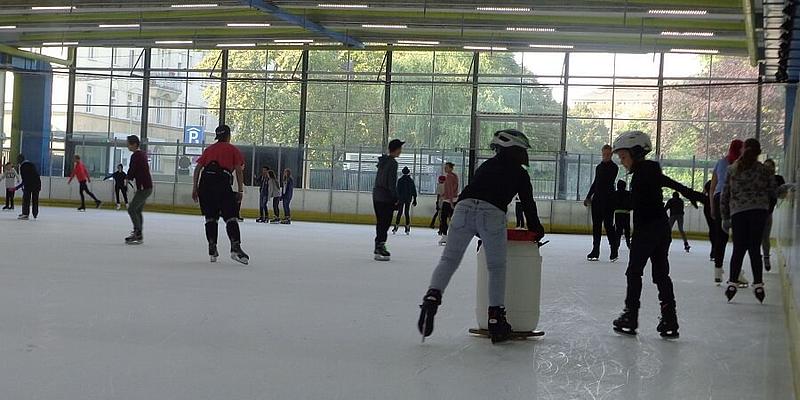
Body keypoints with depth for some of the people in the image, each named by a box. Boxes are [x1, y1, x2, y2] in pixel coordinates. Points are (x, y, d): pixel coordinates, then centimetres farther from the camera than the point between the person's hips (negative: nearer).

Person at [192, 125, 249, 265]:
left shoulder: (209, 149, 23)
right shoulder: (233, 150, 13)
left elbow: (198, 168, 14)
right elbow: (238, 170, 2)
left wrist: (195, 188, 14)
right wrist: (240, 191, 2)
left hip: (205, 183, 4)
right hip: (222, 184, -4)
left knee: (210, 217, 11)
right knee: (230, 217, -4)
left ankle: (212, 249, 8)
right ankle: (235, 248, -17)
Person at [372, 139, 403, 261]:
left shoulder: (382, 161, 12)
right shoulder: (392, 163, -15)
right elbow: (391, 183, -19)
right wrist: (396, 198, -13)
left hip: (376, 195, 9)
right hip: (386, 198, -9)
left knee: (380, 222, 16)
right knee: (385, 223, -6)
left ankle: (379, 247, 23)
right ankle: (380, 247, -8)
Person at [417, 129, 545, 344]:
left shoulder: (486, 166, 33)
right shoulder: (519, 173, 21)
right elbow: (528, 204, 22)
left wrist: (480, 233, 45)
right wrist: (536, 229, 38)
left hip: (464, 206, 3)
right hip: (492, 213, -3)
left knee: (449, 259, 6)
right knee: (497, 267, 8)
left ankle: (432, 297, -14)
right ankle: (495, 318, 7)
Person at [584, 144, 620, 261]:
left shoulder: (614, 167, -5)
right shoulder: (599, 167, 15)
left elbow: (608, 182, -15)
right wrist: (588, 197, 19)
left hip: (608, 199, -6)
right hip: (597, 198, 6)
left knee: (608, 224, -7)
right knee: (596, 225, 5)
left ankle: (614, 250, 3)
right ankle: (595, 251, 9)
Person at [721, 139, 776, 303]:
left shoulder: (732, 169, 7)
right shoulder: (765, 170, 3)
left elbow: (724, 195, 8)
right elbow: (772, 193, 4)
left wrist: (725, 217, 14)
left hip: (738, 212, 1)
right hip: (759, 211, -1)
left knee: (738, 249, 9)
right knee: (755, 248, 4)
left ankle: (732, 283, 5)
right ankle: (758, 284, 1)